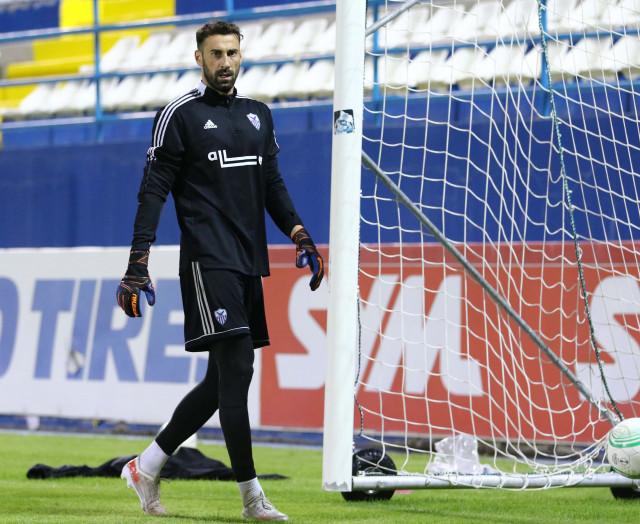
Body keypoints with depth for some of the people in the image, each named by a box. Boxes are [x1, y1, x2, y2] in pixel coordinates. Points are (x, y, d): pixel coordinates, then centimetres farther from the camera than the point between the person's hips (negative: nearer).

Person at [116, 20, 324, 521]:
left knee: (223, 380, 8)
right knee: (236, 367, -14)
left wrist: (299, 234, 8)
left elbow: (273, 184, 22)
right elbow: (153, 190, -5)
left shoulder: (258, 115, 17)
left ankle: (147, 466, 22)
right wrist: (138, 264, -12)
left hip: (249, 263, 7)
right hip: (207, 260, -7)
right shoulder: (180, 116, -2)